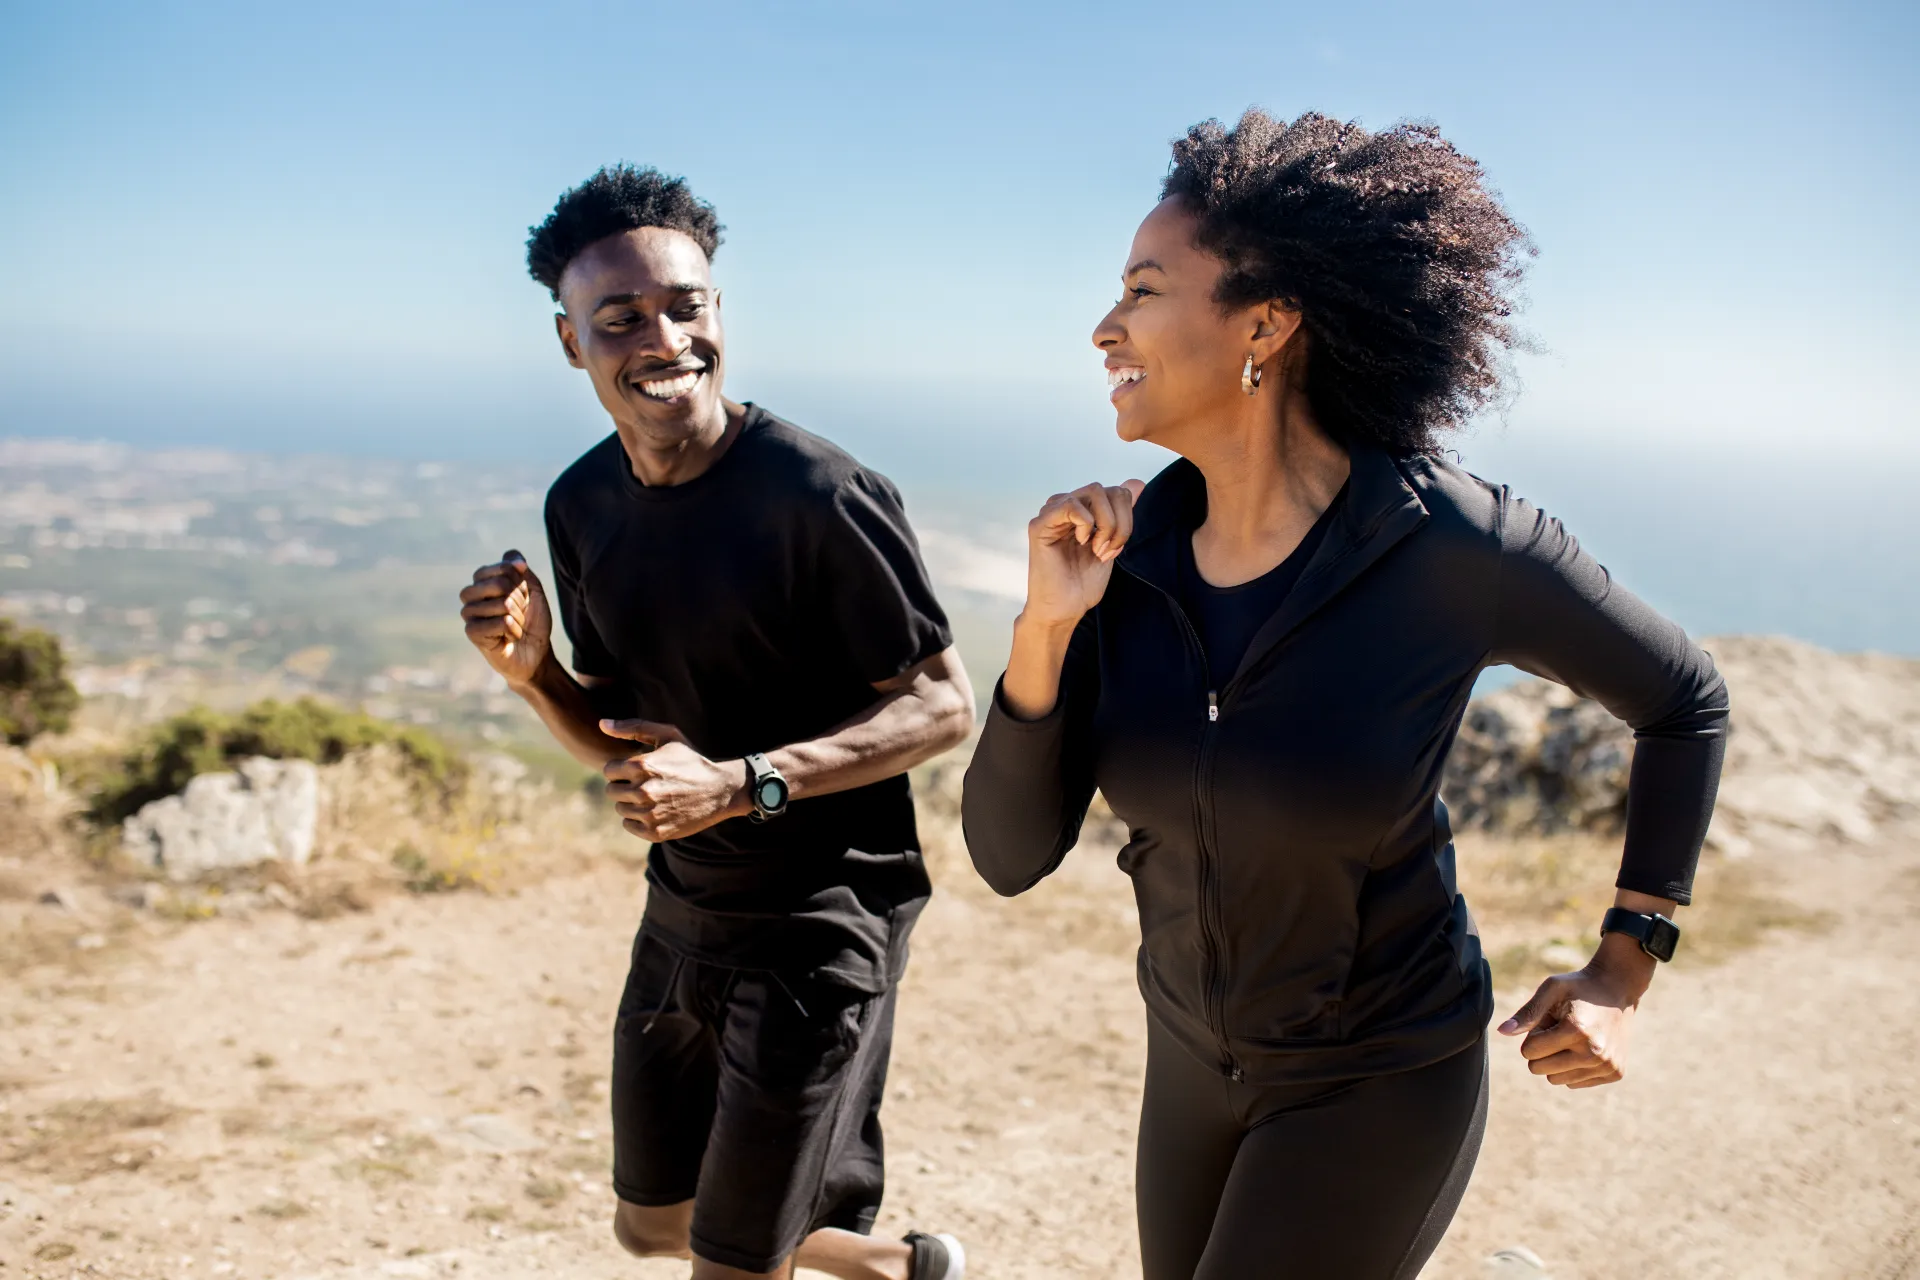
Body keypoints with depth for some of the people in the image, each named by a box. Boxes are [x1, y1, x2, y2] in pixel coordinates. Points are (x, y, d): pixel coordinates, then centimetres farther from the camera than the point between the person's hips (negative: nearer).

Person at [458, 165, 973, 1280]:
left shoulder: (820, 497, -22)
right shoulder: (584, 507, 1)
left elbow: (943, 705, -18)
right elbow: (620, 738, 9)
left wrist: (741, 783, -27)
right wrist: (533, 671, -12)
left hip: (822, 924, -8)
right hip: (684, 912, 8)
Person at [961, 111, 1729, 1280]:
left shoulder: (1459, 546, -24)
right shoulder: (1127, 553, -12)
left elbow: (1687, 702, -5)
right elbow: (1012, 855, -12)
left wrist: (1625, 969, -4)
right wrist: (1045, 630, -26)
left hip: (1380, 1083, -5)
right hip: (1196, 1051, 5)